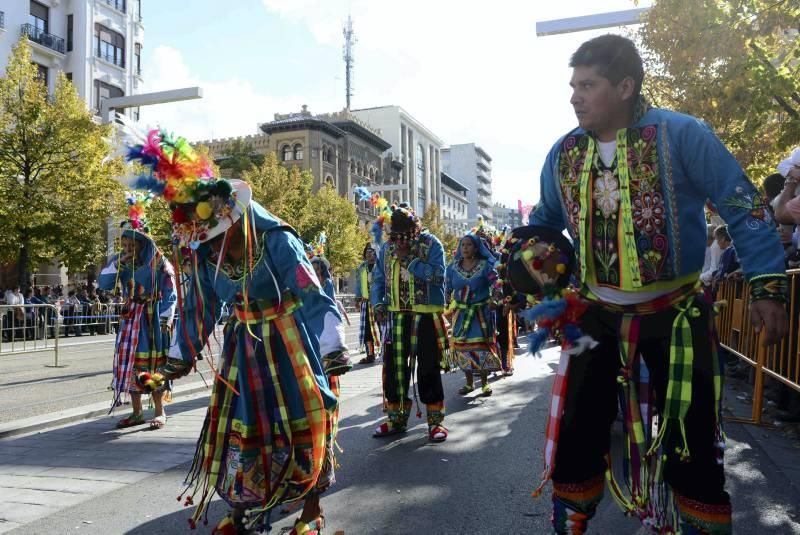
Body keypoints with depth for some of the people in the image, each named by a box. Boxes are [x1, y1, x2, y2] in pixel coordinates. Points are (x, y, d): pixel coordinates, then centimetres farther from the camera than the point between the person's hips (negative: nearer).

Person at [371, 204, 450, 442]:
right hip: (396, 316, 4)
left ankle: (435, 421, 13)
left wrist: (409, 260, -19)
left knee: (428, 369, 0)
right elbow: (378, 279, 15)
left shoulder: (431, 244, -5)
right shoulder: (387, 247, 10)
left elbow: (438, 275, -18)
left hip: (426, 315, -4)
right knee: (394, 367, 7)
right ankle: (396, 419, 22)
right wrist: (379, 304, 0)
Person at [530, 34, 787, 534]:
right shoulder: (563, 153, 1)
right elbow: (543, 224, 15)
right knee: (575, 438, 5)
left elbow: (744, 206, -8)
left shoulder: (681, 134, -12)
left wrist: (768, 284, -15)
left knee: (692, 445, 3)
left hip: (676, 316, -3)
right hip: (599, 316, 4)